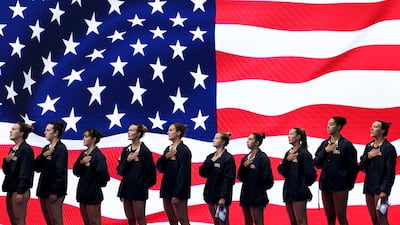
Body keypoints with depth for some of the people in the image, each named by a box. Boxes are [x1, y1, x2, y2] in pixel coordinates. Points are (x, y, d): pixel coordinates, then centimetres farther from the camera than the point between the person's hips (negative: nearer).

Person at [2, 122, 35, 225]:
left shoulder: (26, 149, -12)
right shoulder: (13, 149, 14)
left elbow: (25, 172, -17)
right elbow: (6, 170, 17)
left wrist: (20, 192, -20)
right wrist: (6, 161, -4)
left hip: (20, 190, -9)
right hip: (11, 189, 9)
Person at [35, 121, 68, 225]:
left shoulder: (61, 148, -11)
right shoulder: (46, 148, 14)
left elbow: (60, 171, -16)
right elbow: (37, 167, 9)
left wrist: (54, 192, -19)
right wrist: (43, 156, -9)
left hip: (54, 190, -8)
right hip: (44, 189, 8)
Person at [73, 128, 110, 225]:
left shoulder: (98, 155, -14)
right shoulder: (83, 154, 10)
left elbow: (102, 173, -20)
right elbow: (76, 172, 6)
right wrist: (81, 162, -11)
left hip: (93, 194, -8)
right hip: (83, 192, 8)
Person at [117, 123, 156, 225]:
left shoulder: (144, 151, -9)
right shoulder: (126, 150, 9)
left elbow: (150, 170, -8)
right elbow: (120, 170, 5)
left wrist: (146, 184, 2)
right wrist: (127, 160, -11)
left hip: (139, 189, -6)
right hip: (126, 187, 6)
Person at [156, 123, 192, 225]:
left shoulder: (184, 150, -11)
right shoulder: (168, 149, 13)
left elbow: (183, 173, -16)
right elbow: (159, 167, 8)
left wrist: (177, 194, -19)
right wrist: (165, 157, -11)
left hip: (178, 191, -8)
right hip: (167, 188, 8)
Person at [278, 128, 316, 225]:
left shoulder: (304, 153, -9)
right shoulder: (288, 153, 13)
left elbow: (310, 173, -12)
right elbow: (281, 170, 6)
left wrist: (304, 184, 2)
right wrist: (287, 160, -8)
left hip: (299, 192, -8)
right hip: (288, 191, 8)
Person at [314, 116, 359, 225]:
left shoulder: (346, 144, -5)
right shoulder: (324, 144, 10)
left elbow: (353, 167, -3)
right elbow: (317, 163, 5)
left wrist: (349, 183, 0)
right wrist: (325, 151, -8)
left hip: (339, 185, -5)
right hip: (325, 184, 5)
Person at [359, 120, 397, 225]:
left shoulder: (389, 148, -9)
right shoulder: (369, 146, 11)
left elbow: (390, 172, -11)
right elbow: (361, 167, 10)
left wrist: (384, 191, -17)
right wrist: (367, 157, -8)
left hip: (380, 188, -7)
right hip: (369, 187, 7)